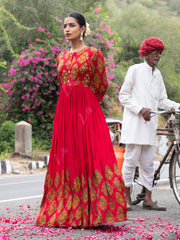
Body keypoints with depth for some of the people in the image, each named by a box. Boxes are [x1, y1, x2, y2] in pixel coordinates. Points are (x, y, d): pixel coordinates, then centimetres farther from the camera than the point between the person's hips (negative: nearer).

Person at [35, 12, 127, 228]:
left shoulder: (94, 54, -1)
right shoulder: (61, 57, 14)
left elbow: (101, 86, 4)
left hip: (87, 110, -5)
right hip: (64, 109, 5)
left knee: (89, 155, -9)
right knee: (65, 158, 3)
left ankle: (91, 212, -6)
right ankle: (65, 211, 9)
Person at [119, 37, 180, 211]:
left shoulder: (157, 74, 16)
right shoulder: (135, 70, -2)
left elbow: (162, 100, 18)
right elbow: (123, 96, -4)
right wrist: (140, 109, -15)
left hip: (150, 124, 6)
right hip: (134, 123, -6)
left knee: (148, 162, 5)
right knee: (131, 159, -6)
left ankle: (148, 199, 8)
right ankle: (126, 197, 3)